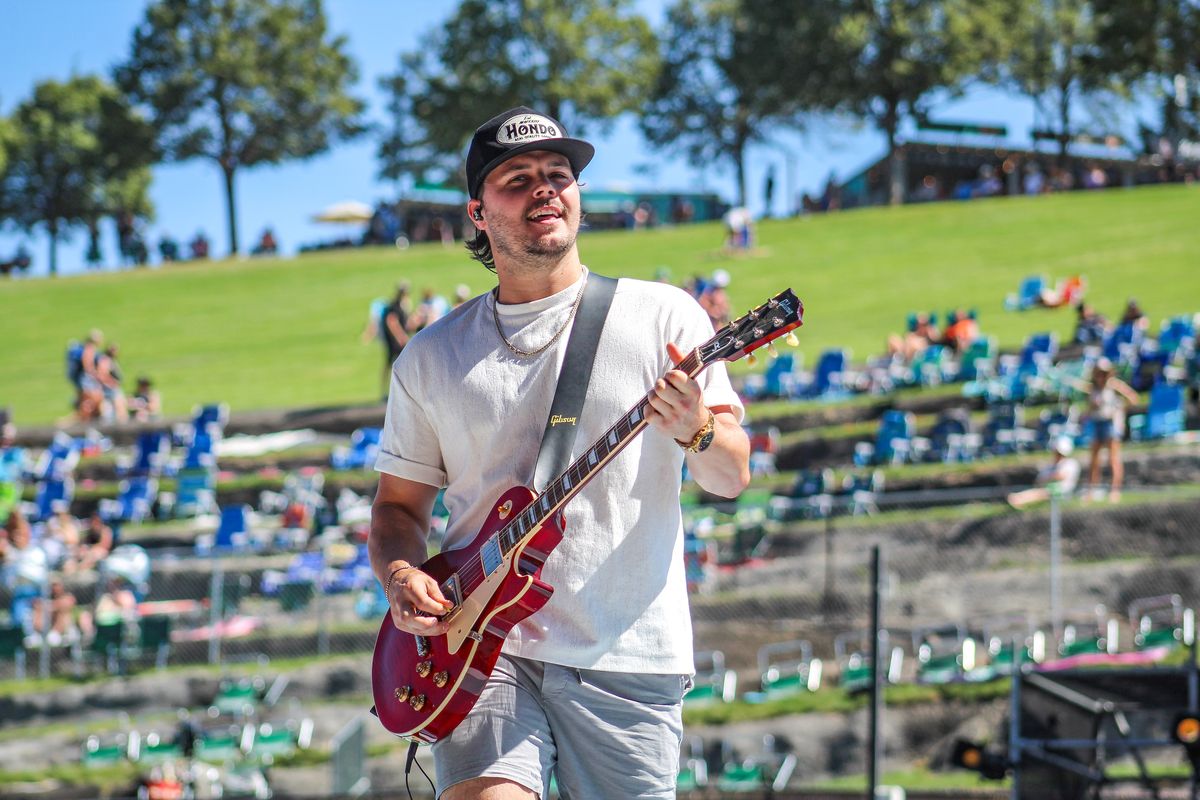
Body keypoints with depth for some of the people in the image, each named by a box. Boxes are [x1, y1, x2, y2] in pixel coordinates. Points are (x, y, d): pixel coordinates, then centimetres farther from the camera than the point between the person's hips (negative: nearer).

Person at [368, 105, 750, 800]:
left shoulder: (660, 315, 4)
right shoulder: (432, 356, 12)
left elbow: (733, 477, 0)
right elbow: (399, 502, 19)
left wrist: (695, 430, -22)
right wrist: (401, 577, -2)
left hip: (629, 658, 0)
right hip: (485, 648, 1)